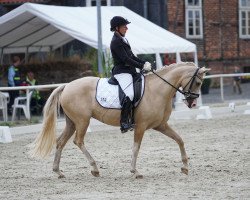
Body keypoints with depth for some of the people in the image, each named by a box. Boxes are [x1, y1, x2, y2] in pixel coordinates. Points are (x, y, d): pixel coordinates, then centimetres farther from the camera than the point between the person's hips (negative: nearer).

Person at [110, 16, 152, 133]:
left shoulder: (123, 40, 19)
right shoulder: (116, 42, -12)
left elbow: (132, 56, 21)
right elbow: (126, 59, -18)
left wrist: (144, 63, 6)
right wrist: (142, 66, -17)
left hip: (129, 71, 11)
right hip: (121, 72, -11)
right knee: (129, 94, -27)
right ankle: (124, 123, -29)